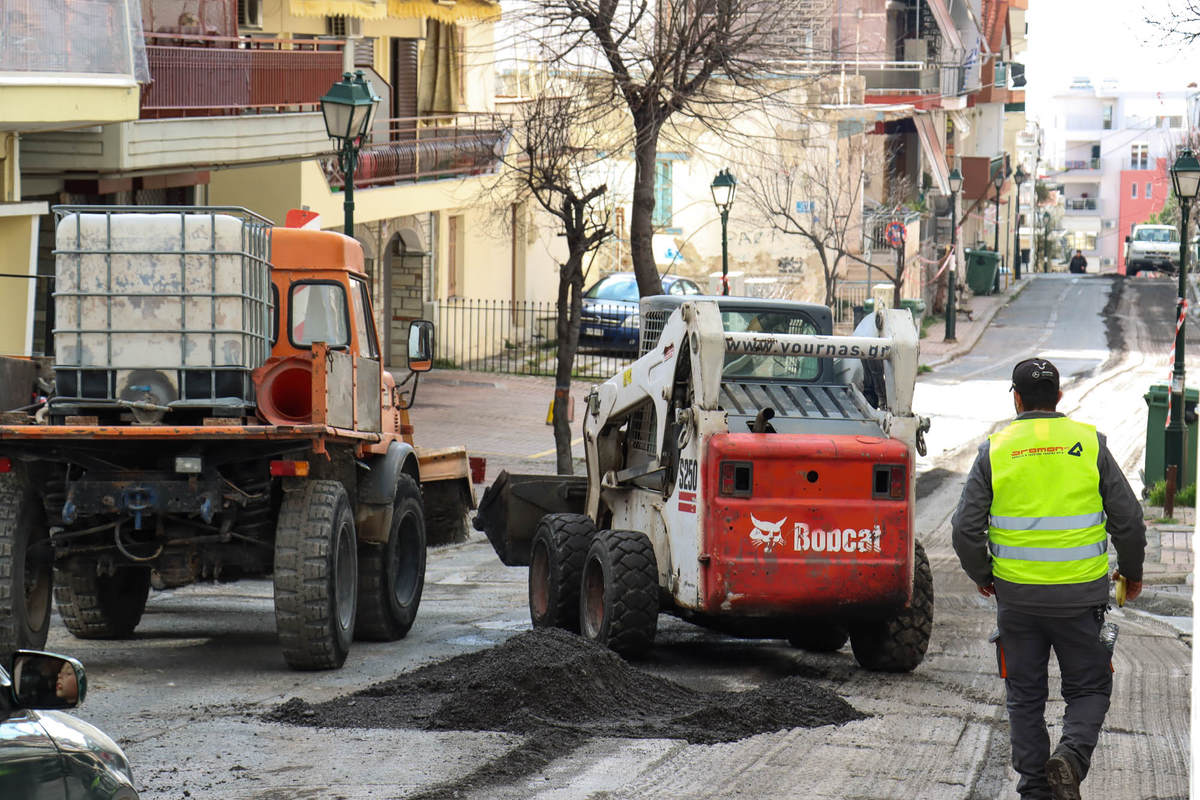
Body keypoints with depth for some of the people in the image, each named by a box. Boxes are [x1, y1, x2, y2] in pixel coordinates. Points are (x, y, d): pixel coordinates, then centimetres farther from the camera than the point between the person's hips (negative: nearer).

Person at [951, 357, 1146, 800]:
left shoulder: (994, 451, -2)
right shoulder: (1090, 444, -2)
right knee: (1089, 689, 11)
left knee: (1025, 696, 13)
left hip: (1016, 596, 1)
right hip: (1080, 596, -1)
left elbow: (965, 530, -3)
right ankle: (1071, 756, -15)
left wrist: (981, 576, 16)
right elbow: (1128, 521, 0)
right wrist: (1131, 572, 17)